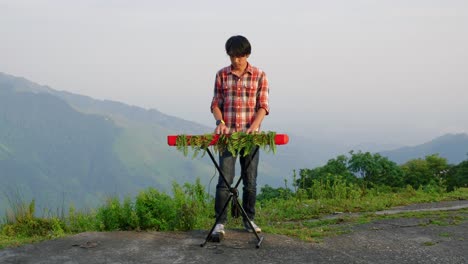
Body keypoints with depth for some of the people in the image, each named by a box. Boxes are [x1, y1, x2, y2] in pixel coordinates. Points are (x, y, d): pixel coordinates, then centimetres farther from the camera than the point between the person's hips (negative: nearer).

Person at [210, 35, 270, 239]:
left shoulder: (259, 76, 2)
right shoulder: (222, 75, 6)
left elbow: (263, 106, -2)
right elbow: (216, 103, 8)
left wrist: (254, 125, -19)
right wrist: (220, 121, -11)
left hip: (250, 136, 0)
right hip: (227, 134, 0)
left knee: (250, 180, 8)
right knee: (224, 179, -4)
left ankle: (249, 219, 19)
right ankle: (220, 222, 0)